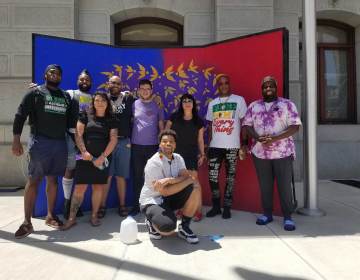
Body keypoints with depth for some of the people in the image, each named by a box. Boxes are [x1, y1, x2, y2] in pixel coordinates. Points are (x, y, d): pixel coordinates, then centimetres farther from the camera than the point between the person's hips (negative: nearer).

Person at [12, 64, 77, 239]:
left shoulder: (66, 96, 16)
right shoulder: (35, 92, 4)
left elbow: (72, 119, 17)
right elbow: (20, 115, -2)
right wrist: (16, 140, -12)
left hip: (60, 143, 4)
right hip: (40, 142, -4)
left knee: (53, 179, 10)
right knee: (33, 180, -4)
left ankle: (50, 216, 22)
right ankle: (27, 222, 4)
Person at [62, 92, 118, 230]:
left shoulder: (111, 120, 8)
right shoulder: (86, 116, 6)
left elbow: (113, 139, 1)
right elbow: (78, 134, 0)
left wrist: (103, 156, -8)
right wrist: (83, 151, -13)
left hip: (102, 159, 1)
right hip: (86, 157, -1)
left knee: (98, 187, 5)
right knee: (79, 187, -3)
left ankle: (94, 216, 19)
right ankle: (72, 218, 7)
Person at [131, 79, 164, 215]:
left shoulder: (157, 105, 5)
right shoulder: (134, 104, 4)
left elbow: (161, 126, 8)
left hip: (153, 146, 0)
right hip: (136, 146, 0)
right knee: (137, 177, 6)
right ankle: (136, 205, 17)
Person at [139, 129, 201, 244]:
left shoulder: (178, 158, 0)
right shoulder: (153, 163, -21)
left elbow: (186, 177, -14)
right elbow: (165, 192, -24)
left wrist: (169, 180, -33)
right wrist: (189, 180, -19)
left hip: (170, 198, 6)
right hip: (152, 201, -6)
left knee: (195, 188, -18)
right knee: (168, 228, -32)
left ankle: (184, 227, -2)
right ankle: (151, 222, 7)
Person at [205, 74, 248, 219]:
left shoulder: (239, 100, 2)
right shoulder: (212, 104, 12)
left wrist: (244, 144, -7)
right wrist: (208, 144, 9)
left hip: (232, 146, -3)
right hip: (215, 146, 3)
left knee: (230, 177, 4)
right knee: (212, 176, 0)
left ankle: (227, 207, 16)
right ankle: (216, 206, 15)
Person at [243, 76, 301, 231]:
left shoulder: (287, 104, 1)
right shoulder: (254, 106, 10)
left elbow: (295, 126, -6)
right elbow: (247, 125, 5)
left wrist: (275, 138, -19)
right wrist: (258, 138, -15)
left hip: (283, 152, -2)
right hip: (260, 153, 3)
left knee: (285, 186, 1)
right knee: (264, 185, 10)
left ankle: (288, 217, 14)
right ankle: (267, 213, 24)